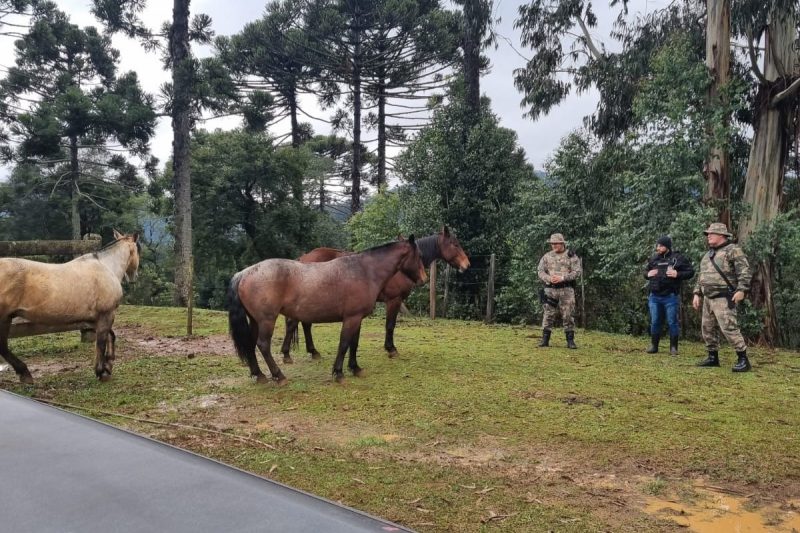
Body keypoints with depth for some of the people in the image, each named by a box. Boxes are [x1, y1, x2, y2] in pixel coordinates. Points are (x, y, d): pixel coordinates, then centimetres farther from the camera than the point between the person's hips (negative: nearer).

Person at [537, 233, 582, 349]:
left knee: (568, 315, 0)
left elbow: (577, 272, -6)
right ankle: (545, 339, 6)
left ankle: (570, 340, 6)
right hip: (550, 289, 2)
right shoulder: (547, 256, 10)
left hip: (566, 289, -2)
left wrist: (562, 278, -17)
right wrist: (549, 278, -15)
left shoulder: (571, 256, 2)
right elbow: (541, 272, 5)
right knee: (548, 314, 1)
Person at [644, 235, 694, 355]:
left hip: (671, 297, -4)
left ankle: (673, 348, 11)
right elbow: (645, 271, 25)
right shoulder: (654, 259, 11)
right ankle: (654, 346, 19)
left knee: (672, 322, 2)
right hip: (654, 297, 4)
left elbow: (691, 271, -2)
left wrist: (677, 274, -16)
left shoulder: (677, 258, -3)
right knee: (655, 322, 9)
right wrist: (648, 274, 2)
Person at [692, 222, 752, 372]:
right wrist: (697, 293, 18)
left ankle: (743, 359, -8)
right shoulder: (709, 254, 19)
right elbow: (702, 276, 24)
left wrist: (741, 290, -24)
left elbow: (744, 271, -15)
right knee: (707, 328, 10)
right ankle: (713, 357, 20)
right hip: (708, 298, 9)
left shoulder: (733, 250, -6)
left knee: (729, 328, -15)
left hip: (723, 298, -9)